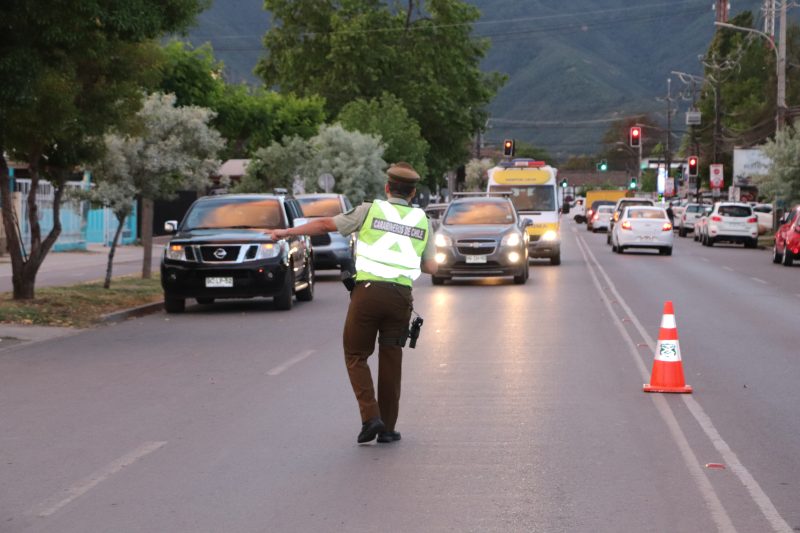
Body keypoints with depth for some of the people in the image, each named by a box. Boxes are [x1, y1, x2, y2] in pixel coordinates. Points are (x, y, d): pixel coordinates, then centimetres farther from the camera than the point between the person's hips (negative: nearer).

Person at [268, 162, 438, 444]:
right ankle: (388, 428, 15)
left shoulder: (371, 210, 4)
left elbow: (326, 224, 7)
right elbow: (431, 266, 11)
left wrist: (288, 232, 17)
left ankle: (370, 417, -3)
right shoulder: (422, 220, 12)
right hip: (401, 297, 2)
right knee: (390, 361, 12)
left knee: (356, 356, 11)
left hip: (368, 291, -2)